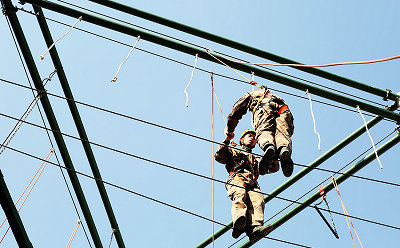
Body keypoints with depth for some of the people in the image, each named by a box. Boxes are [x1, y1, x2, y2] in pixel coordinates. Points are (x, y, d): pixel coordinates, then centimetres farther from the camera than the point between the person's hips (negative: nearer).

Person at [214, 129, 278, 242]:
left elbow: (274, 168, 36)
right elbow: (219, 156, 17)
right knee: (240, 195, -38)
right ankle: (239, 221, -62)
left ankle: (254, 228, -54)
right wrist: (226, 141, 10)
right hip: (236, 180, -2)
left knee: (258, 200, -32)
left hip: (252, 185, 3)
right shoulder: (233, 152, 35)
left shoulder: (257, 161, 45)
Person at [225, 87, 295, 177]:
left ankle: (268, 146, -50)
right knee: (282, 133, -13)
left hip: (264, 107, -3)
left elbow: (236, 110, 34)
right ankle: (285, 149, -46)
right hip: (283, 109, 3)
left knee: (264, 132, -16)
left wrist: (229, 130, 40)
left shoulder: (251, 94, 42)